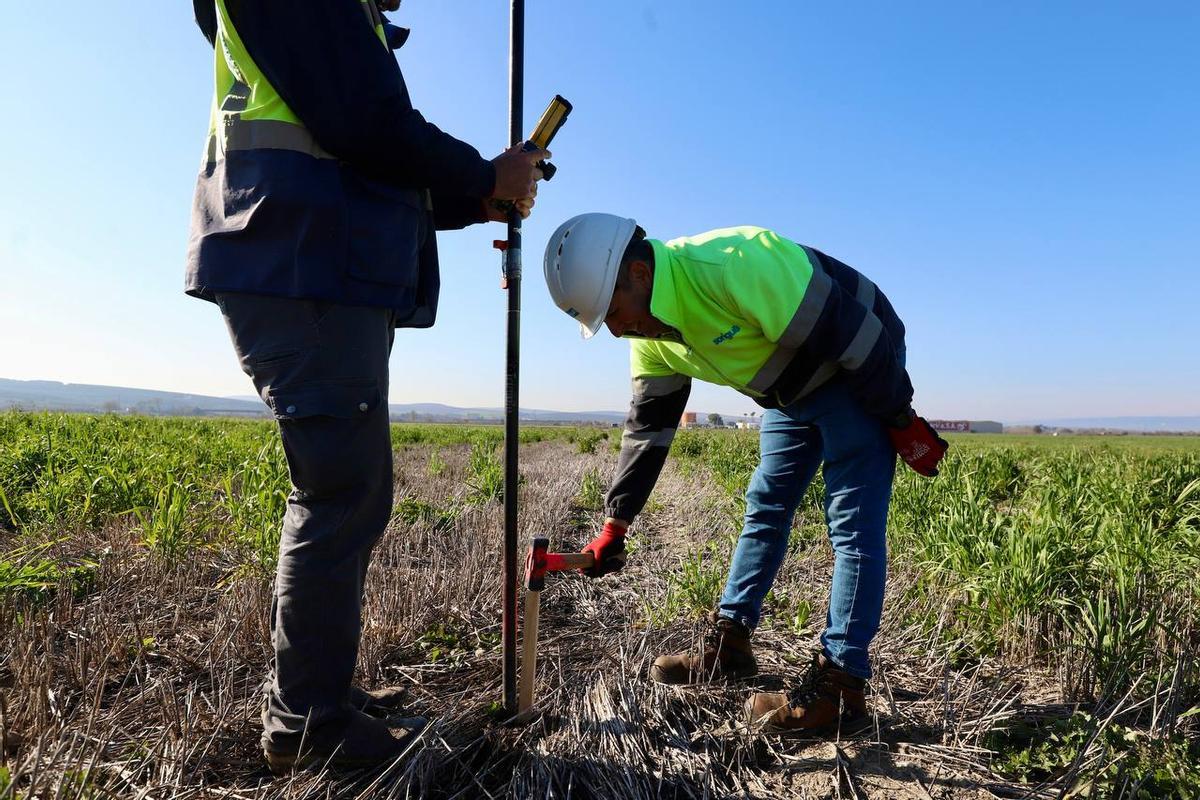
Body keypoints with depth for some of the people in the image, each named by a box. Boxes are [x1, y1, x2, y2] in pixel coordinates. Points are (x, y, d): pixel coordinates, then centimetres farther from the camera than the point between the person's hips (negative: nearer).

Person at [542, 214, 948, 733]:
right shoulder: (650, 336, -8)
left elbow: (848, 335, -29)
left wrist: (901, 420, -18)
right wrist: (615, 525, -2)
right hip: (790, 392, 8)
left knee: (852, 526, -9)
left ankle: (839, 684, -2)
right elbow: (648, 424, -1)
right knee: (764, 509, 10)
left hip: (862, 374, -8)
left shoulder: (733, 266, -35)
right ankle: (728, 645, 21)